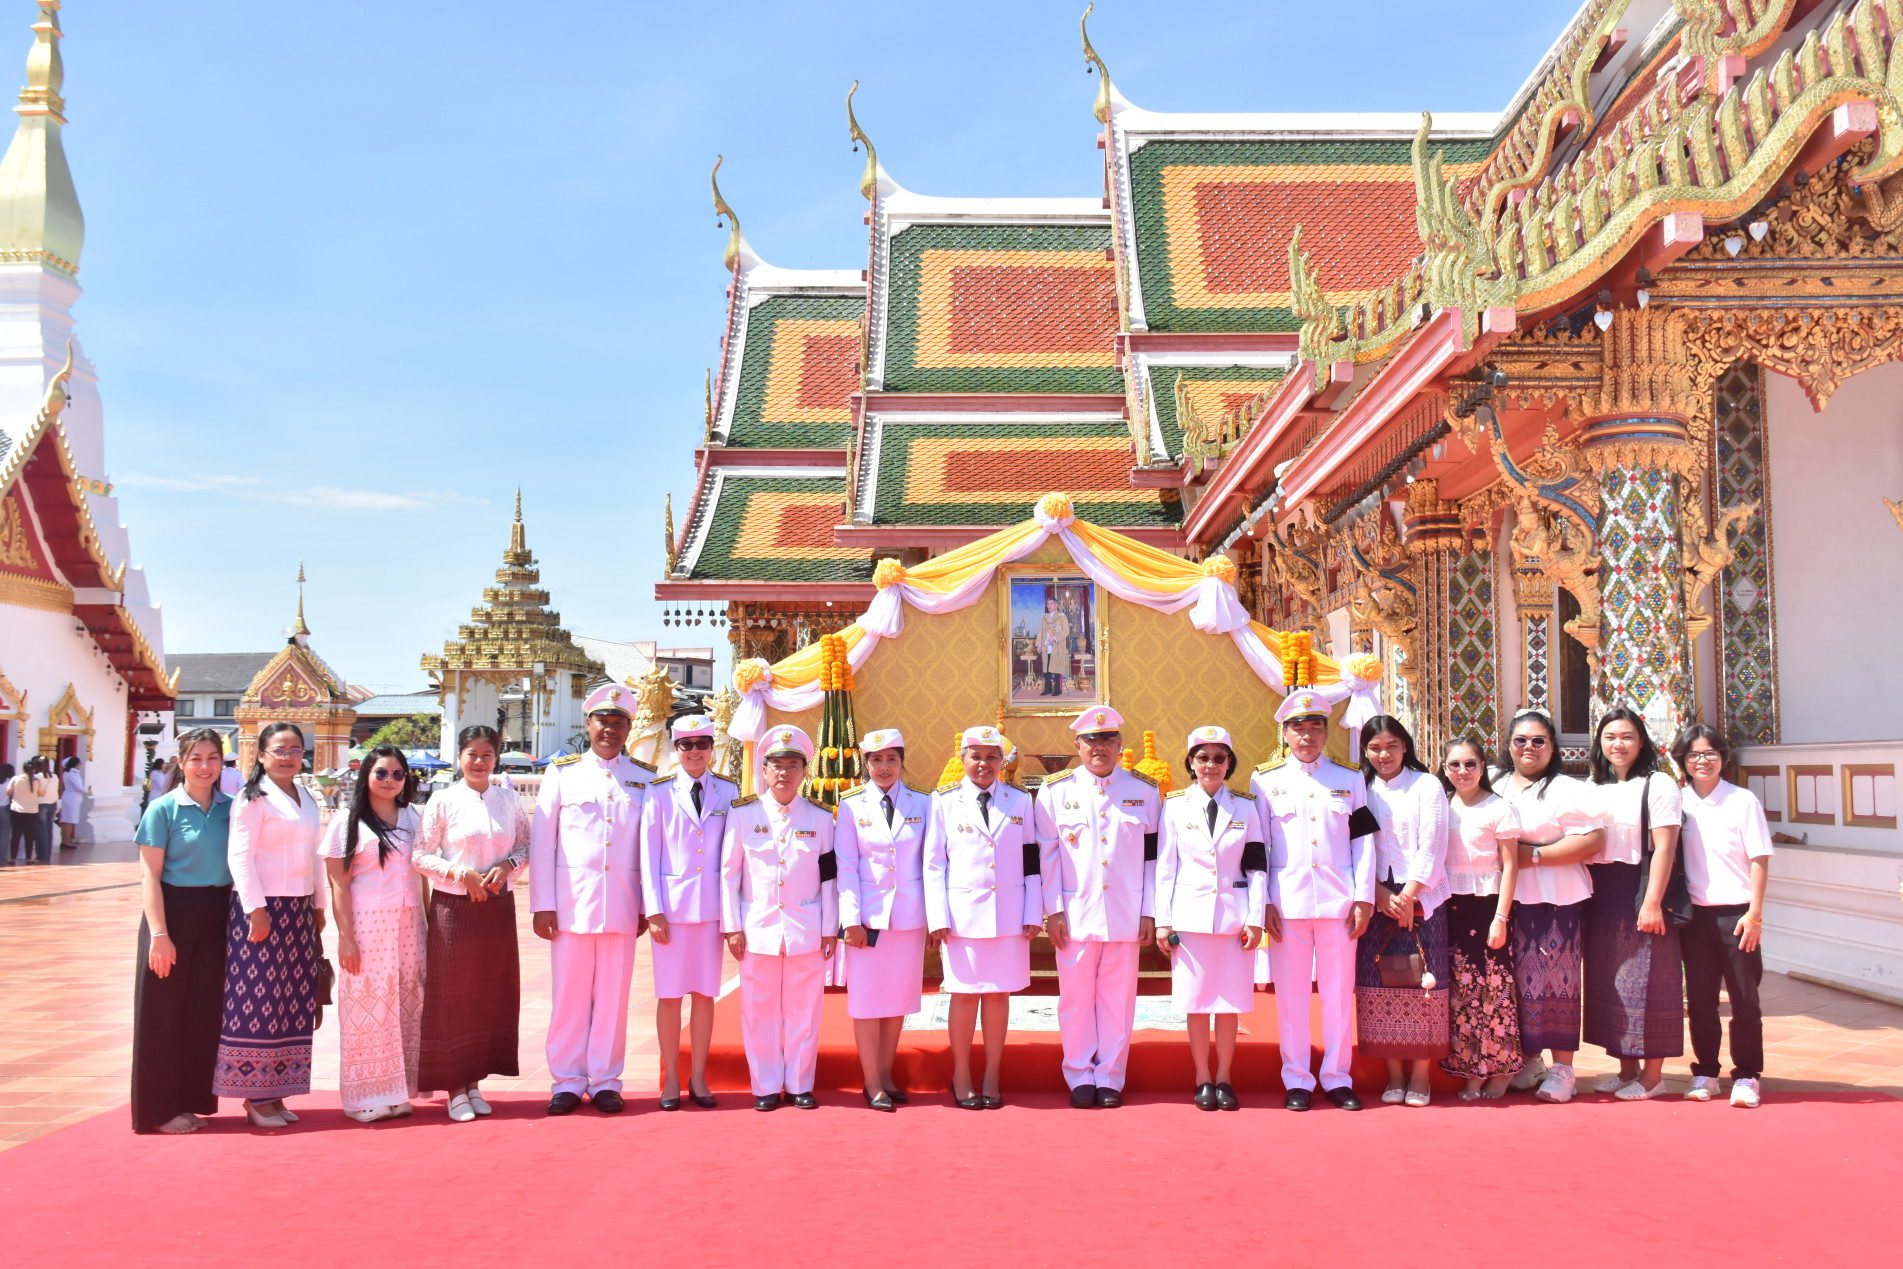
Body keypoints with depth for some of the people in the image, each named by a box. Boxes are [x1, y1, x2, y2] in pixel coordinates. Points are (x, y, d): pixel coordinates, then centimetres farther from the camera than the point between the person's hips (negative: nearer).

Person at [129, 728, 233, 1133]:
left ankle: (193, 1100, 21)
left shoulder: (230, 808, 6)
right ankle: (161, 1109, 13)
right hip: (175, 912, -4)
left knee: (206, 1010, 9)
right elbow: (149, 876, -8)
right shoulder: (163, 809, -6)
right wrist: (159, 933, -15)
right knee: (165, 1011, 2)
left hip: (217, 917, 4)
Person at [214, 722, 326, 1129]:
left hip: (298, 909, 8)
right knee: (258, 999, -5)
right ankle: (255, 1096, 3)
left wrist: (318, 907, 17)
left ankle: (274, 1091, 15)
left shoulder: (306, 799, 16)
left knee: (294, 1000, 7)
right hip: (263, 908, -8)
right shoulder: (253, 798, -7)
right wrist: (256, 909, -18)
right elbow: (240, 856, -13)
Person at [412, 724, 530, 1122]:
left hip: (498, 907, 3)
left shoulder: (509, 801, 7)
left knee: (492, 994, 6)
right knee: (453, 996, 0)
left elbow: (526, 847, 12)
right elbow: (420, 855, -4)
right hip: (453, 907, -3)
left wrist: (506, 866, -8)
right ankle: (454, 1088, 9)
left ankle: (473, 1082, 17)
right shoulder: (443, 801, -3)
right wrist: (460, 873, -16)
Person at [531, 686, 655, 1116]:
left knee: (613, 996, 5)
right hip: (571, 903, -1)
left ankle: (605, 1081, 15)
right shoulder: (562, 772, 5)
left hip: (622, 908, 1)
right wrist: (542, 904, -3)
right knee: (569, 995, 3)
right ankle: (567, 1082, 13)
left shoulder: (643, 780, 9)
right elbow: (542, 842, 3)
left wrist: (646, 906, 5)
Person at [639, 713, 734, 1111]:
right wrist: (654, 910, -6)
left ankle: (698, 1078, 16)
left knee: (705, 993, 6)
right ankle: (671, 1081, 12)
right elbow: (649, 855, 1)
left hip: (712, 906, 2)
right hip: (672, 905, -1)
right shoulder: (659, 794, 2)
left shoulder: (728, 792, 7)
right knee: (670, 995, 2)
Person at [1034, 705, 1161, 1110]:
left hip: (1126, 916, 1)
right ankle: (1080, 1078, 16)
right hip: (1076, 913, -1)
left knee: (1118, 998, 5)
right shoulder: (1056, 791, 3)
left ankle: (1110, 1078, 15)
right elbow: (1047, 856, 2)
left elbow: (1153, 855, 7)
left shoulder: (1144, 790, 7)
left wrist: (1150, 912, 2)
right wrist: (1053, 911, -4)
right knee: (1076, 998, 4)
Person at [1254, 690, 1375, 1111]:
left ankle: (1337, 1078, 16)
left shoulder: (1350, 779, 9)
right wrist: (1264, 901, -2)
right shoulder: (1265, 780, 6)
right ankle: (1296, 1080, 13)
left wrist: (1364, 898, 0)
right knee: (1290, 994, 3)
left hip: (1338, 902, 1)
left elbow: (1363, 842, 7)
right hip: (1288, 902, -1)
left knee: (1339, 993, 5)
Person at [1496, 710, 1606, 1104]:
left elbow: (1594, 839, -10)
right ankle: (1528, 1061, 17)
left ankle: (1562, 1068, 1)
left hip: (1559, 900, -5)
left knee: (1556, 979, -6)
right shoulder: (1497, 790, 15)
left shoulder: (1567, 789, 0)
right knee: (1518, 981, 6)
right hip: (1508, 900, 5)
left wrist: (1535, 855, -12)